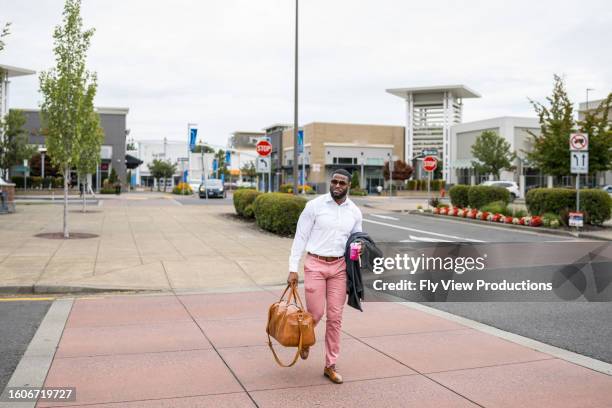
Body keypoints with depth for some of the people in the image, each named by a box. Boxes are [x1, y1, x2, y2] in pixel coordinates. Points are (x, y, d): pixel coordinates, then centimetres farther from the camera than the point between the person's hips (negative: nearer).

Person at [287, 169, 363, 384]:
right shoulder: (314, 205, -5)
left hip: (339, 266, 3)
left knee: (335, 317, 4)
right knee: (315, 313, -1)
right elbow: (300, 237, -3)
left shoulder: (355, 212, 5)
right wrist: (293, 269, -7)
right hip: (315, 264, -3)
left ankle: (330, 366, 16)